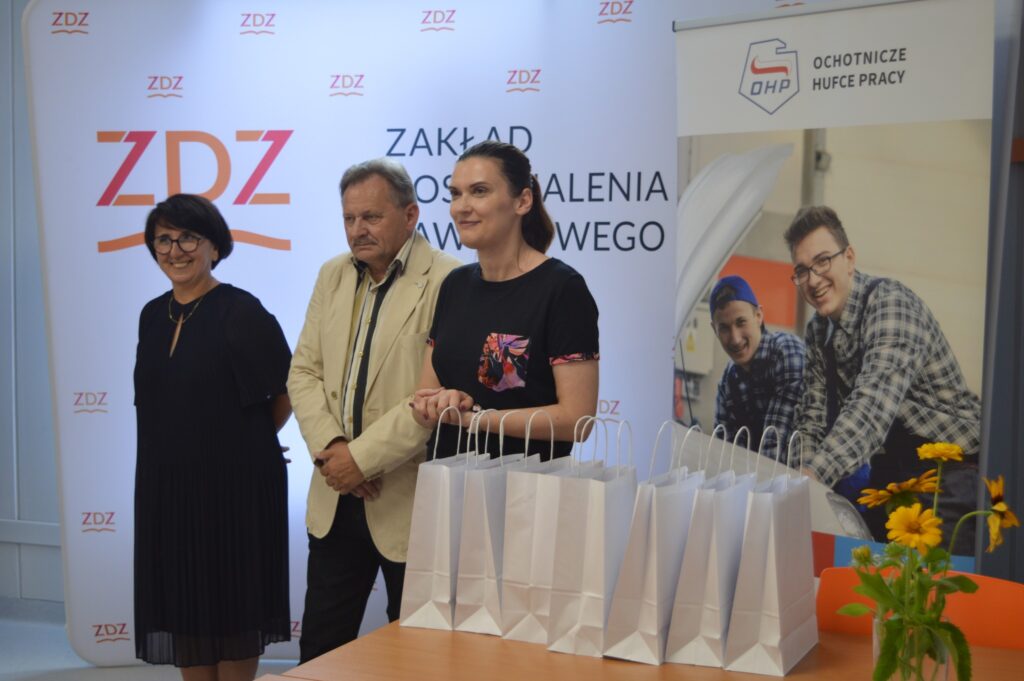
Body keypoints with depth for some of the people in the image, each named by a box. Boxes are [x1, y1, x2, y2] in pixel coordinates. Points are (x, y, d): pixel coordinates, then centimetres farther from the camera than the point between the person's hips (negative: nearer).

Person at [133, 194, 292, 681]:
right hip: (166, 484, 6)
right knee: (181, 605, 11)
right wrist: (178, 447, 12)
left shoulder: (241, 312, -11)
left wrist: (246, 443, 2)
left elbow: (285, 392, -8)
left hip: (232, 483, -6)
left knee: (231, 607, 5)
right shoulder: (153, 316, 8)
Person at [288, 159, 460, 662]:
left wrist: (364, 455, -19)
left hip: (410, 501, -6)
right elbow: (304, 371, 8)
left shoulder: (446, 282, -14)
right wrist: (328, 446, -8)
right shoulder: (334, 275, 9)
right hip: (335, 498, 6)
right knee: (319, 649, 16)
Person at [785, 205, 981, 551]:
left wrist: (812, 476, -44)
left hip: (951, 468, -7)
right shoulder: (819, 330, 7)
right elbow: (813, 418, 6)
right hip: (892, 471, 7)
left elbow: (875, 403, -34)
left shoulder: (889, 301, -19)